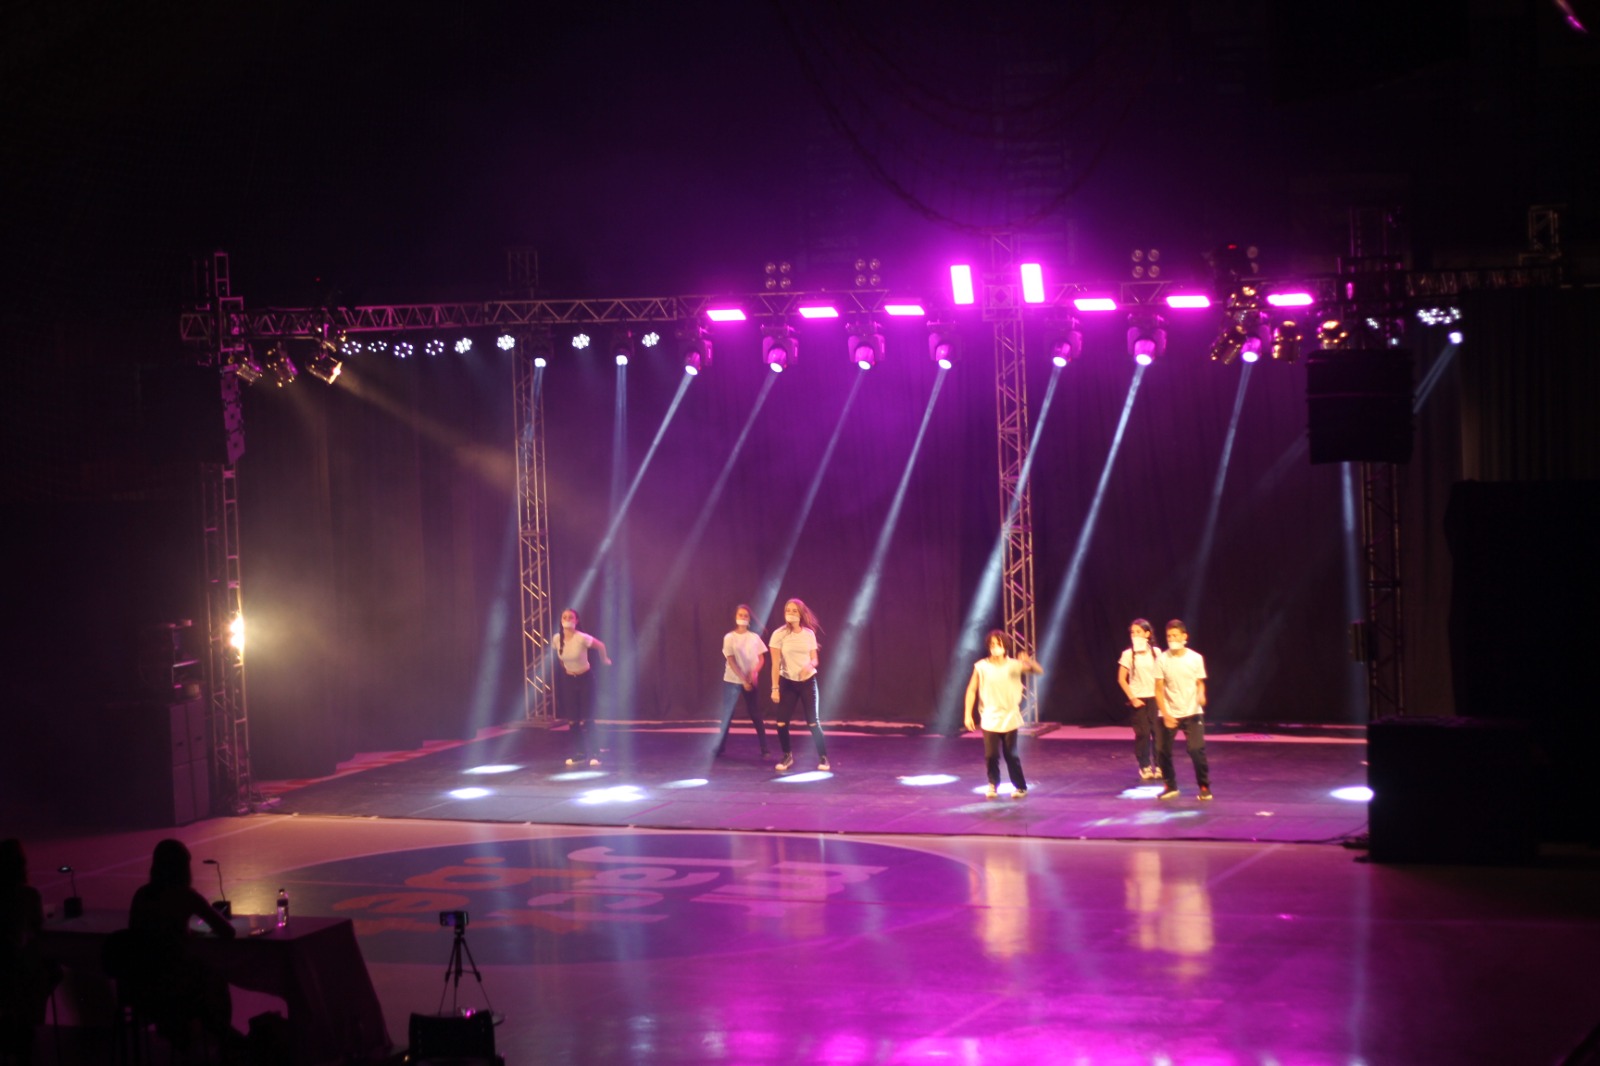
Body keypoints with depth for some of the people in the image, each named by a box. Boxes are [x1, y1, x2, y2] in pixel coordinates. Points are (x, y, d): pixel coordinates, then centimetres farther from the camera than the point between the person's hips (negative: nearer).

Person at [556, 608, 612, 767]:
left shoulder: (582, 638, -25)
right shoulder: (557, 638, -11)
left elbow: (600, 645, -8)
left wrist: (604, 660, 7)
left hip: (585, 679, -4)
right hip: (568, 680, 4)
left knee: (586, 720, -8)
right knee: (573, 720, 5)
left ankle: (593, 755, -1)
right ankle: (578, 754, 13)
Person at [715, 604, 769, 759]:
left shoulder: (755, 637, 3)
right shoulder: (729, 637, -3)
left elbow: (761, 659, 5)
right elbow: (731, 661, -7)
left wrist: (754, 672, -15)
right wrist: (743, 680, -15)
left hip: (751, 681, 1)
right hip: (732, 681, -1)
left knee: (756, 715, 0)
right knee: (727, 715, 0)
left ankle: (764, 749, 2)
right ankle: (720, 747, 7)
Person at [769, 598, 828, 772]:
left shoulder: (809, 634, -3)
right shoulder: (779, 634, -9)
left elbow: (814, 659, 3)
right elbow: (775, 664, -8)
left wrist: (809, 665, -21)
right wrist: (775, 688, -11)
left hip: (808, 681, 0)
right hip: (787, 683, 0)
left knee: (813, 722, -4)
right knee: (781, 723, -5)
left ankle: (823, 757, 7)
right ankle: (787, 756, 17)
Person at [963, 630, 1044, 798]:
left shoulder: (1014, 665, -7)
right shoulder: (981, 667, -6)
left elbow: (1039, 671, -17)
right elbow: (972, 690, 2)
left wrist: (1029, 661, -38)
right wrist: (968, 714, -1)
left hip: (1009, 719, -1)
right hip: (990, 719, 1)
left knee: (1011, 755, 1)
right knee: (991, 755, 1)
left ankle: (1020, 787, 16)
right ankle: (993, 785, 22)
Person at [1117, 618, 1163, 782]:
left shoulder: (1155, 652, 4)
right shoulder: (1128, 654, -3)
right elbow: (1121, 679, -1)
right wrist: (1132, 698, -7)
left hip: (1154, 697, 2)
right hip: (1139, 699, -2)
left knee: (1157, 732, -4)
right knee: (1142, 734, -4)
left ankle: (1158, 767, 5)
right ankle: (1145, 767, 5)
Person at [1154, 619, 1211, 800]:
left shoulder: (1196, 658, -4)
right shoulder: (1162, 660, -6)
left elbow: (1200, 683, 7)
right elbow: (1159, 690, -4)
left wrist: (1201, 695, -16)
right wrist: (1166, 714, -14)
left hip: (1192, 713, -1)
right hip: (1169, 714, 1)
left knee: (1197, 750, -11)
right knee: (1163, 751, 1)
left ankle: (1204, 787, 5)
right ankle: (1170, 786, 20)